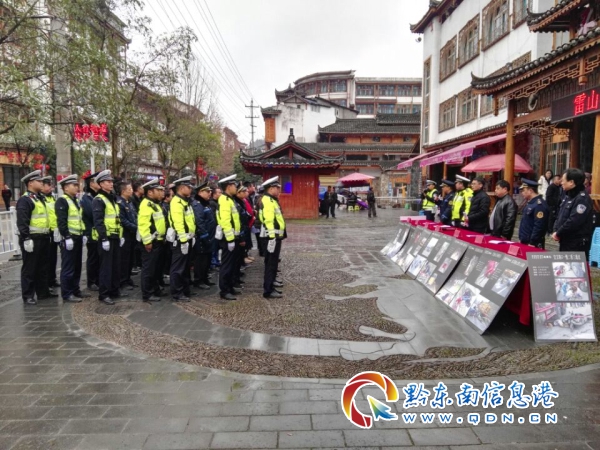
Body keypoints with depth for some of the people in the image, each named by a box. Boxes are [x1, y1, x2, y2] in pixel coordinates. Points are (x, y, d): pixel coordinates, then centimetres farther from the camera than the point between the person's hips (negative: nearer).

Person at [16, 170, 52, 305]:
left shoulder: (39, 198, 16)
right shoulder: (25, 200, -13)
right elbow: (22, 222, -20)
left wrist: (47, 235, 20)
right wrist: (26, 239, -24)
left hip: (43, 238, 9)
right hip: (32, 239, -9)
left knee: (42, 267, 15)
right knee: (29, 269, 0)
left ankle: (43, 292, 25)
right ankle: (28, 295, 8)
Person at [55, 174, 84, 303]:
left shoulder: (76, 201, 17)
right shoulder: (62, 201, -11)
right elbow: (61, 222, -19)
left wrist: (83, 234, 17)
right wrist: (67, 237, -23)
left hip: (78, 238, 9)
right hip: (69, 239, -9)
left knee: (77, 266, 14)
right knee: (68, 268, -3)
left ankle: (75, 290, 24)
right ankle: (67, 294, 4)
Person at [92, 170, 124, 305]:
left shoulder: (113, 199, 18)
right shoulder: (98, 199, -10)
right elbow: (98, 221, -17)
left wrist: (121, 235, 18)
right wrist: (103, 238, -21)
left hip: (115, 237, 9)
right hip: (106, 238, -9)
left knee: (116, 265, 13)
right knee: (106, 266, -4)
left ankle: (114, 291, 23)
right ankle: (103, 294, 3)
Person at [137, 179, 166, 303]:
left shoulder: (156, 204, 18)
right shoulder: (146, 204, -15)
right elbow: (143, 224, -24)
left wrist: (162, 238, 22)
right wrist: (147, 241, -25)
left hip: (158, 241, 10)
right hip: (151, 242, -10)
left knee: (156, 268, 17)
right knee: (148, 269, -3)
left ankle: (155, 291, 27)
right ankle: (147, 295, 4)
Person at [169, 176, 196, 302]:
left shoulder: (185, 201, 16)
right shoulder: (177, 202, -16)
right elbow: (178, 223, -24)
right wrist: (183, 241, -26)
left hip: (187, 238, 10)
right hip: (180, 240, -10)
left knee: (186, 267, 17)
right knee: (178, 268, -2)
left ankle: (185, 290, 27)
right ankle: (177, 294, 5)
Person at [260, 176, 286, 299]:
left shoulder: (271, 200, 17)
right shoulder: (267, 200, -17)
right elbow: (268, 220, -26)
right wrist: (272, 237, -30)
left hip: (276, 236, 11)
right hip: (272, 237, -11)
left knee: (273, 261, 23)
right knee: (271, 263, -8)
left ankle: (271, 280, 39)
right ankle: (268, 290, -5)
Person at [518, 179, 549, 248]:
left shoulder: (540, 205, -20)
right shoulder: (530, 203, 11)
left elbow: (539, 227, -24)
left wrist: (532, 243, -21)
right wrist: (521, 239, 18)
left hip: (533, 245, -9)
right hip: (524, 243, 9)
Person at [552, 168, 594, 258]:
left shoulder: (582, 198, -17)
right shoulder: (568, 196, 13)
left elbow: (573, 222, -25)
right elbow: (560, 216, 16)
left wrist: (558, 233, -14)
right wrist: (555, 230, 0)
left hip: (577, 244, -9)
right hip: (565, 241, 9)